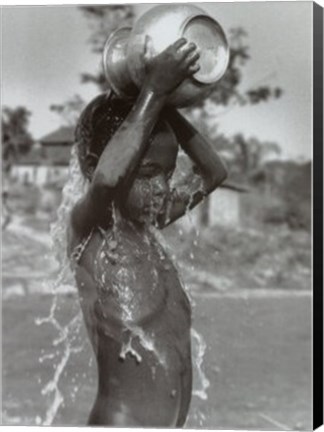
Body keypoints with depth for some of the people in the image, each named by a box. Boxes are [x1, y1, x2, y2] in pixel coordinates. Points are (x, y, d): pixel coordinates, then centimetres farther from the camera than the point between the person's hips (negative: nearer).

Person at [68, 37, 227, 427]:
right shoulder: (88, 228, -12)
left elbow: (213, 173, 16)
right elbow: (106, 179, -36)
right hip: (120, 421, -8)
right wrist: (153, 91, -27)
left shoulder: (145, 226, 8)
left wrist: (167, 106, 4)